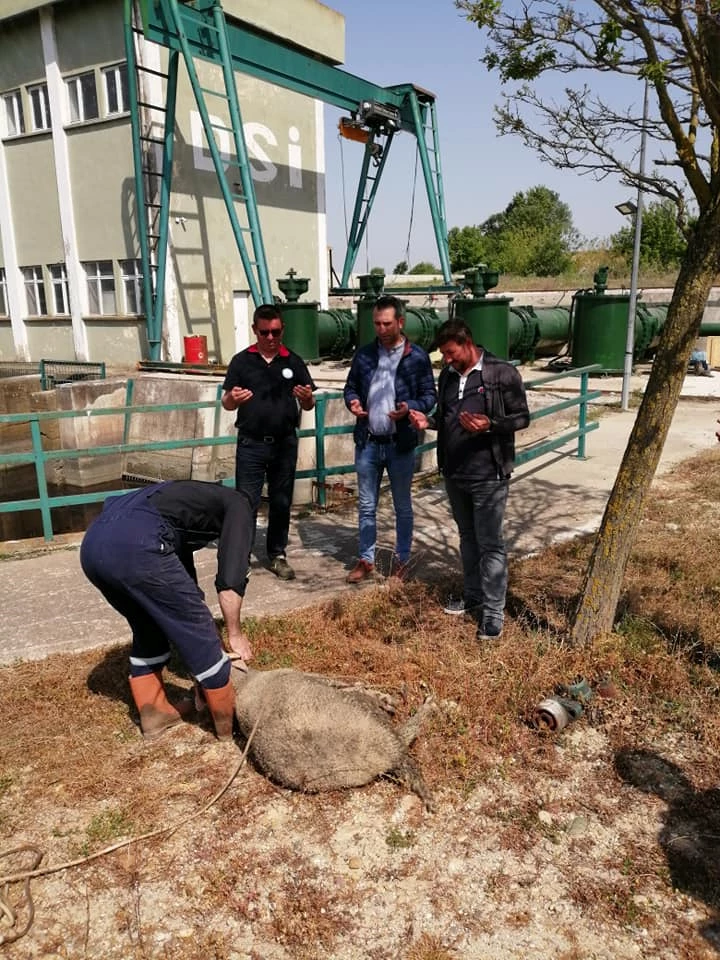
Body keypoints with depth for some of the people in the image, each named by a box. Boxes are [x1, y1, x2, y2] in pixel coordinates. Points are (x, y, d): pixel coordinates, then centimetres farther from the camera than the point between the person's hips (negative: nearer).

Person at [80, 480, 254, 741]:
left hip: (93, 544, 9)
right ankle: (230, 723, 23)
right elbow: (230, 579, 6)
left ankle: (154, 713, 37)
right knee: (197, 633, 8)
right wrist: (235, 634, 19)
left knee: (148, 630, 29)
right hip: (136, 545, -8)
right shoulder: (238, 506, 18)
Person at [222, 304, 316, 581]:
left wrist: (307, 398, -18)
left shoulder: (293, 362, 4)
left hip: (285, 443, 2)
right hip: (251, 444, -2)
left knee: (281, 503, 10)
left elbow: (308, 406, 7)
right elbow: (226, 404, 3)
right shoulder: (241, 361, 1)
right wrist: (232, 398, -21)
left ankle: (277, 555, 23)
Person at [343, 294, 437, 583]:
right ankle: (366, 559, 24)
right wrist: (352, 401, -9)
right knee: (366, 505, 11)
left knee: (402, 507, 11)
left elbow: (429, 395, -2)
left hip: (401, 444, -2)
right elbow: (350, 386, 13)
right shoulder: (363, 354, 4)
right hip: (367, 442, 3)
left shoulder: (417, 357, -5)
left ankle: (401, 560, 26)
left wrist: (410, 407, -21)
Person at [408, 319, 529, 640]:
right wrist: (428, 422, -2)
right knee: (468, 538, 18)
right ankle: (472, 598, 33)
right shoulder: (447, 375, 8)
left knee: (490, 544, -1)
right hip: (454, 474, 7)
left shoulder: (502, 373, -11)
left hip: (488, 475, -6)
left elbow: (522, 417, -8)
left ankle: (494, 613, 6)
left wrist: (489, 425, -25)